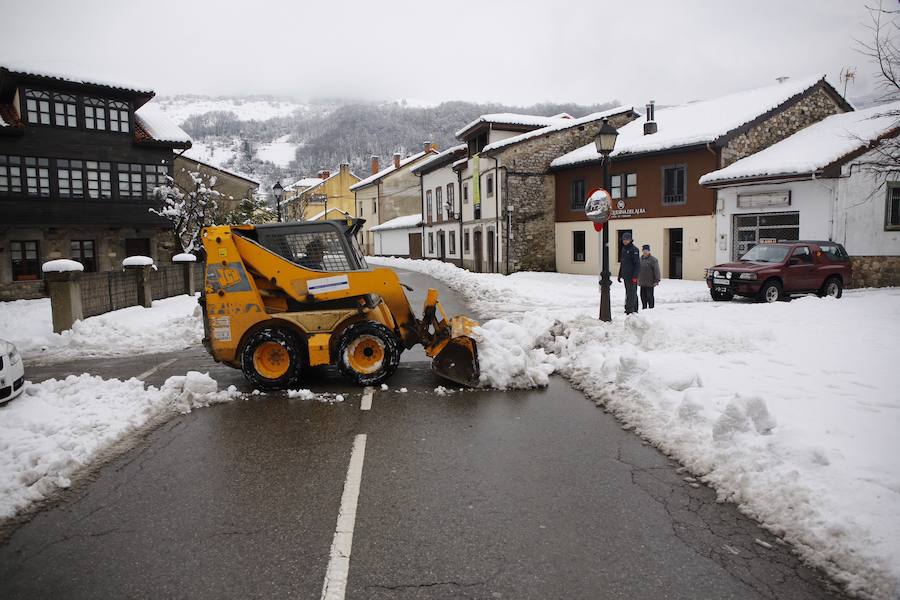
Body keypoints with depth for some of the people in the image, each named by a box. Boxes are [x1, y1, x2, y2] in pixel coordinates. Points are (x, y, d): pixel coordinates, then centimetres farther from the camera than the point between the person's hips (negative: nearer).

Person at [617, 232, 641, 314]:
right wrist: (620, 274, 20)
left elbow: (637, 264, -15)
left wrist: (635, 276, -21)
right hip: (626, 276, 9)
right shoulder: (623, 249, 16)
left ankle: (630, 310, -12)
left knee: (631, 293, -10)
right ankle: (634, 309, 22)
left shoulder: (634, 250, -10)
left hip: (632, 276, -9)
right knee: (629, 293, 14)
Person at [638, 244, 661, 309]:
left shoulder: (653, 259, -8)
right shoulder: (640, 259, 11)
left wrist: (656, 280, -15)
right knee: (643, 296, 12)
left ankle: (651, 308, 6)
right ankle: (644, 308, 23)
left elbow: (656, 271, -11)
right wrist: (638, 280, 18)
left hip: (650, 283, -6)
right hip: (642, 283, 6)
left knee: (649, 296, -3)